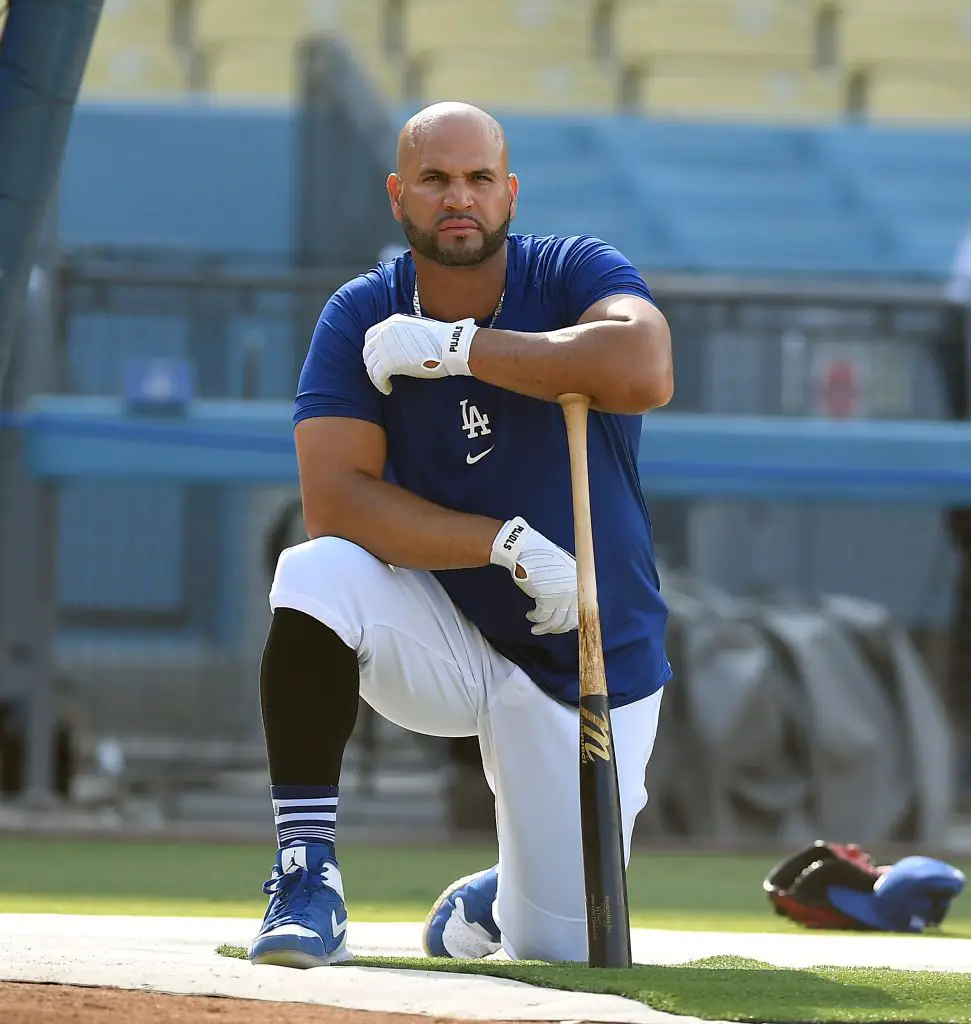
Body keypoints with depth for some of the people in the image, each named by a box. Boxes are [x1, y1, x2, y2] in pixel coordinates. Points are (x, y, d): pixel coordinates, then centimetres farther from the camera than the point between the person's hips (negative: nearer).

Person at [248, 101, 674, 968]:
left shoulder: (576, 273, -12)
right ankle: (308, 878, -26)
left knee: (560, 949, -2)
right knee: (318, 574, -33)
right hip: (442, 643, 0)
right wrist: (507, 545, -29)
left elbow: (645, 373, -35)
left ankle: (492, 901, 38)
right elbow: (334, 503, -19)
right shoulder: (361, 317, -8)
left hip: (591, 664, 0)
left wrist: (452, 346, -29)